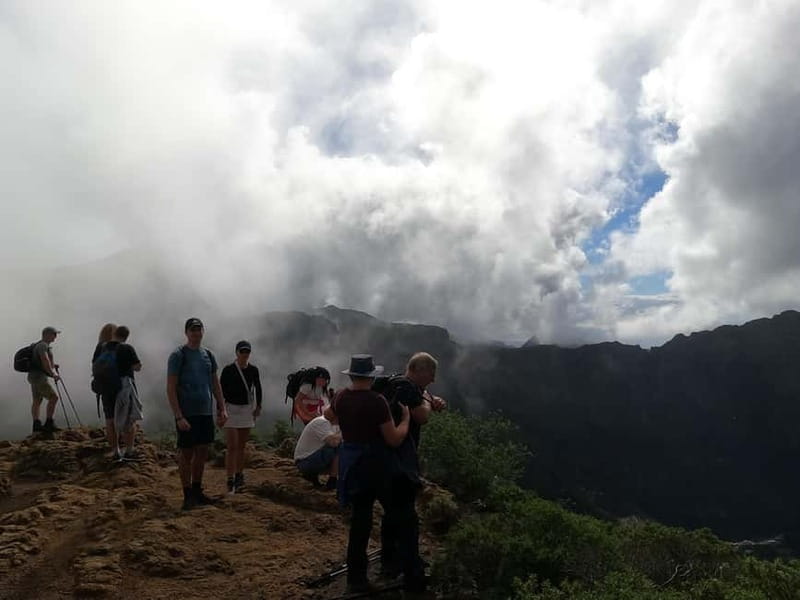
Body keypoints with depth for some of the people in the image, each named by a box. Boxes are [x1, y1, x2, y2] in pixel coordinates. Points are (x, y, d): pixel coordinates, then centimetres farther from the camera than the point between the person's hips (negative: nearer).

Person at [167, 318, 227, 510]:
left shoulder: (208, 355, 11)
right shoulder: (178, 355, -8)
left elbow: (215, 385, 16)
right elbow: (170, 389, -12)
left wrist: (222, 409, 8)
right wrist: (179, 417, -18)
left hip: (206, 412, 6)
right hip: (187, 414, -6)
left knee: (202, 453, 11)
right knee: (186, 453, 2)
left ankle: (197, 491, 23)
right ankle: (188, 496, 11)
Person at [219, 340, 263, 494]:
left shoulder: (253, 370, 4)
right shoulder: (228, 370, -8)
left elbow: (258, 389, 16)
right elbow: (221, 390, -6)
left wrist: (258, 406, 9)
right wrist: (222, 408, -15)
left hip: (247, 409, 4)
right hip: (231, 408, -4)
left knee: (241, 446, 11)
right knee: (232, 446, -10)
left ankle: (239, 477, 20)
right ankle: (230, 482, -11)